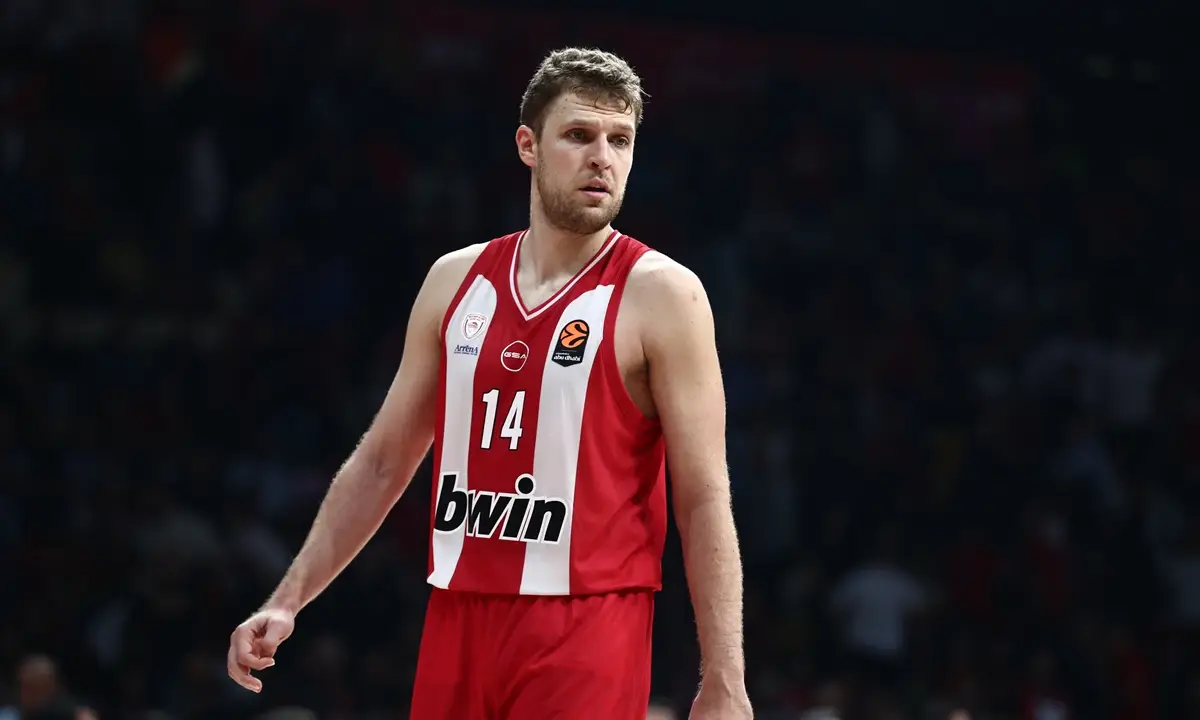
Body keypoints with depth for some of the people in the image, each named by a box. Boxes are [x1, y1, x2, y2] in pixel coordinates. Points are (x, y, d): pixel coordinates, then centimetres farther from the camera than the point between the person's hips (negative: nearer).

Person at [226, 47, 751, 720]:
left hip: (587, 631, -5)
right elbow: (381, 463, 17)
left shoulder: (660, 295, -5)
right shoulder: (457, 279, 10)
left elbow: (705, 500, -7)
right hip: (460, 616, 5)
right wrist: (287, 602, 13)